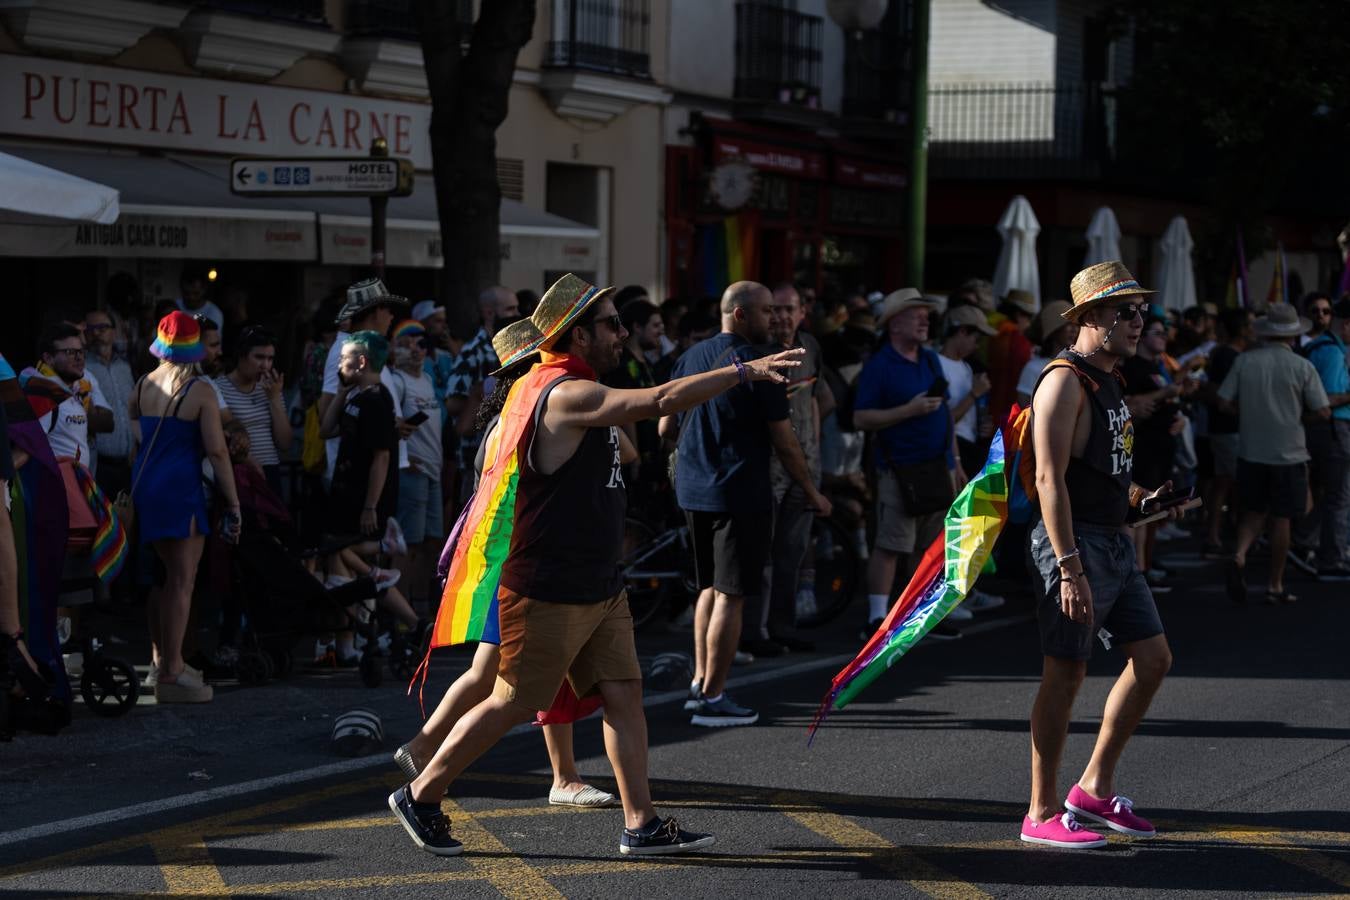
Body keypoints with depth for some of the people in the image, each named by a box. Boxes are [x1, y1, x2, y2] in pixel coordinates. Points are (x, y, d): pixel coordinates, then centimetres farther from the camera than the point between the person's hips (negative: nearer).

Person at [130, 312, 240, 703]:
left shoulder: (143, 385, 7)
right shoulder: (200, 392, -8)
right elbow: (217, 451, -11)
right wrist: (233, 503, -7)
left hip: (144, 485, 6)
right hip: (180, 490, -6)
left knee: (161, 576, 19)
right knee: (181, 581, -4)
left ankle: (160, 656, 28)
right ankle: (170, 674, -6)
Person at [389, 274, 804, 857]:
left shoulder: (570, 389, 12)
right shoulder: (567, 394, -21)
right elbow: (662, 401, -32)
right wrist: (744, 371, -32)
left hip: (598, 586, 10)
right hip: (549, 592, -10)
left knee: (623, 692, 5)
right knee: (515, 703, 0)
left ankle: (641, 825, 7)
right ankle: (420, 797, 14)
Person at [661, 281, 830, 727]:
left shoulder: (692, 357, 7)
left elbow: (666, 428, 13)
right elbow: (784, 442, -11)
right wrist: (812, 492, 1)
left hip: (693, 490, 7)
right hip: (739, 493, -7)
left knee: (710, 586, 20)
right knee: (731, 595, -2)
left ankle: (699, 682, 21)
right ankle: (713, 698, -1)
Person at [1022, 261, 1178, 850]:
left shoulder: (1109, 380, 16)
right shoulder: (1065, 382, -14)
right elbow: (1049, 478, -22)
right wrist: (1069, 569, -27)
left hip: (1114, 542, 10)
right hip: (1074, 541, -10)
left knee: (1153, 659, 10)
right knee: (1065, 674, -5)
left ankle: (1096, 788, 19)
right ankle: (1041, 815, 3)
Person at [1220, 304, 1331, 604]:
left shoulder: (1245, 361, -3)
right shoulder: (1302, 367, -9)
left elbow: (1225, 402, -2)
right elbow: (1323, 412, -9)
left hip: (1251, 451, 2)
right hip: (1288, 453, -2)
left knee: (1253, 510, 17)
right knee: (1281, 518, 6)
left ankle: (1240, 555, -9)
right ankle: (1275, 585, 12)